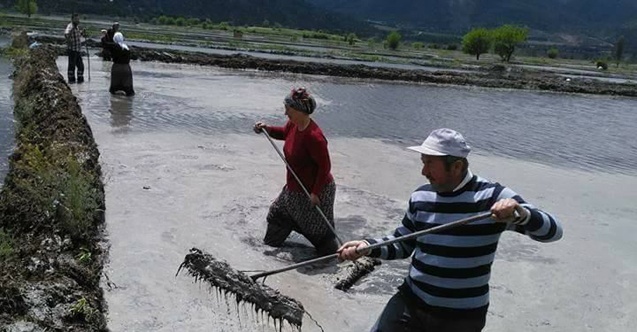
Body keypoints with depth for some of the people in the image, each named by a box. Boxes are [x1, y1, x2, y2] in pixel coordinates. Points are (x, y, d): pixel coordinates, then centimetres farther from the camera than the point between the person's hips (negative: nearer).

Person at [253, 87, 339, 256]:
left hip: (316, 191, -10)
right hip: (294, 188, 10)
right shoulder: (294, 124, -6)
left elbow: (325, 166, -27)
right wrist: (266, 128, 1)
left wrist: (315, 193, -22)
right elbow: (284, 133, 19)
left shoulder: (313, 136, -33)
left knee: (318, 230, 7)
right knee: (278, 214, 25)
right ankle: (271, 242, 49)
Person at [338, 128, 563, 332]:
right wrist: (367, 247, -6)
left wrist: (521, 214, -38)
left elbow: (553, 231, -17)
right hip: (411, 303, 3)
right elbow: (402, 244, 12)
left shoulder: (492, 197, -13)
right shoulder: (420, 197, 0)